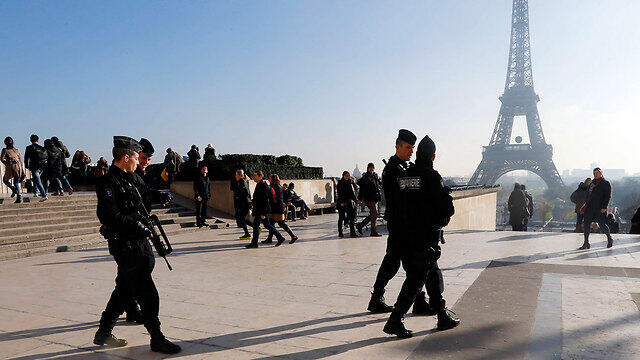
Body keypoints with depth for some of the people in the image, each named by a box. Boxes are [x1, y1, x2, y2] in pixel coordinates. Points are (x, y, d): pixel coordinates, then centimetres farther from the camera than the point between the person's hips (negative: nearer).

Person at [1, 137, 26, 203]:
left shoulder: (5, 150, 1)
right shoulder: (17, 150, 13)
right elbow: (21, 161, 11)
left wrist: (6, 163, 16)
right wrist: (23, 172, 13)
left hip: (10, 168, -3)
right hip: (18, 167, 4)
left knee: (5, 180, 21)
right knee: (16, 183, 13)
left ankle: (13, 189, -9)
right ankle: (19, 197, -3)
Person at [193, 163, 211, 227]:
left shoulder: (207, 178, 13)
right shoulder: (198, 178, -7)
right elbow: (195, 187, -10)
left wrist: (209, 195, 14)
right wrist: (197, 195, -18)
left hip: (205, 197, 6)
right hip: (199, 197, -6)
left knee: (204, 209, 11)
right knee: (198, 210, -2)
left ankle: (203, 221, 19)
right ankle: (198, 222, 3)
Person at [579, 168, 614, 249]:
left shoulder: (605, 183, -3)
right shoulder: (592, 183, 16)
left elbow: (608, 196, -8)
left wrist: (604, 207, -16)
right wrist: (586, 204, 16)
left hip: (599, 208, -6)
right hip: (590, 207, 6)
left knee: (602, 224, 0)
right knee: (586, 224, 0)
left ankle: (610, 239, 26)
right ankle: (586, 243, 4)